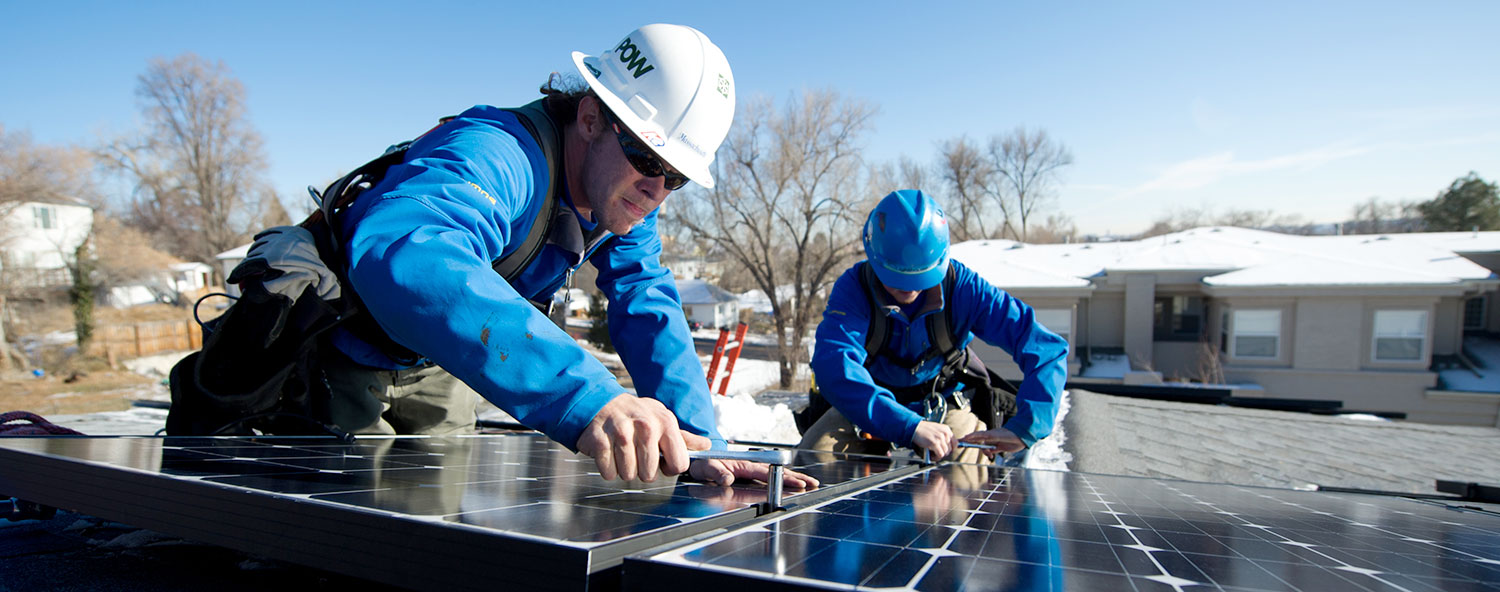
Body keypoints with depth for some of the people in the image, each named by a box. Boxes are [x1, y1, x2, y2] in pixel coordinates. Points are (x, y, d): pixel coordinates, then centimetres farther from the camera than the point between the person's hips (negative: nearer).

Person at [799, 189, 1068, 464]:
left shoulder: (964, 288, -21)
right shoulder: (853, 288, -25)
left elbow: (1047, 348, -24)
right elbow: (833, 367, -41)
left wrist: (1024, 427, -40)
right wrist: (910, 427, -52)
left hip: (941, 406, 0)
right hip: (868, 405, 0)